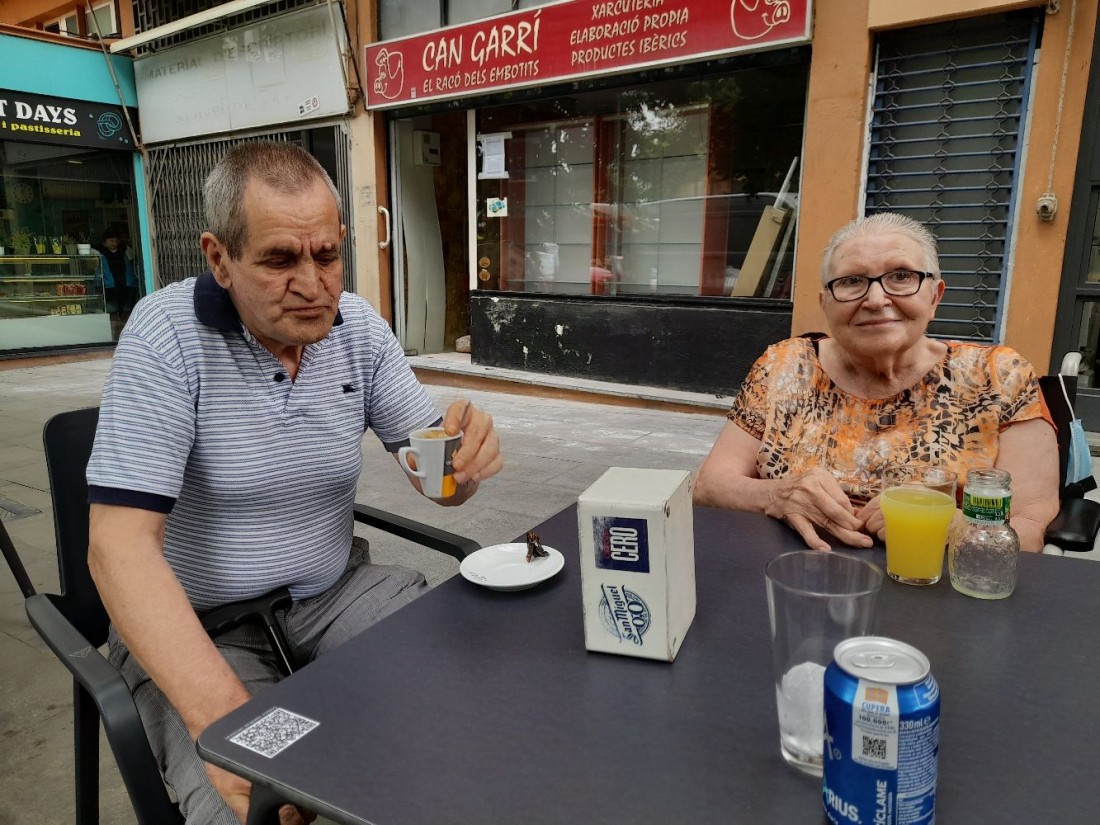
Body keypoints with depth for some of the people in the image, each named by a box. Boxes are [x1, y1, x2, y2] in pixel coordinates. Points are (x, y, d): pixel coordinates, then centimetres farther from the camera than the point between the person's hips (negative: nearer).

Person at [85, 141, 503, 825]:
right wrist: (223, 717, -36)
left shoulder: (361, 327, -3)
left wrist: (467, 459, -27)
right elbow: (120, 543, -24)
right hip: (194, 623, -4)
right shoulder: (168, 333, -17)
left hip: (335, 592, 5)